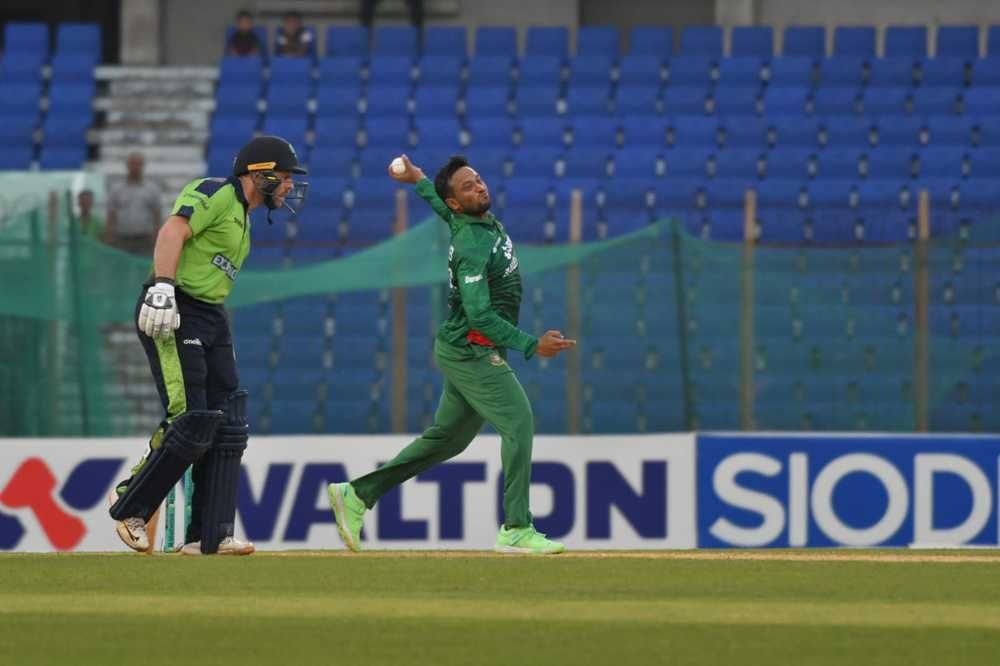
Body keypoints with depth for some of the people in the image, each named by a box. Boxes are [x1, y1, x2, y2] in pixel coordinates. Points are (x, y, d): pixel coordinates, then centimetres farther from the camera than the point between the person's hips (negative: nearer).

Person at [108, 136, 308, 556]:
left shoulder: (242, 218, 22)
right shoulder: (215, 194, -8)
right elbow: (172, 232, -22)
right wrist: (162, 289, -35)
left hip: (212, 317, 10)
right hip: (175, 315, -10)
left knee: (228, 424, 3)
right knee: (191, 423, -14)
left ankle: (210, 536, 2)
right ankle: (129, 506, 3)